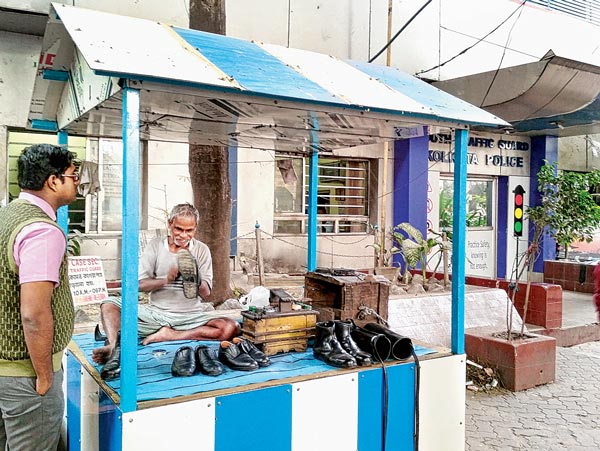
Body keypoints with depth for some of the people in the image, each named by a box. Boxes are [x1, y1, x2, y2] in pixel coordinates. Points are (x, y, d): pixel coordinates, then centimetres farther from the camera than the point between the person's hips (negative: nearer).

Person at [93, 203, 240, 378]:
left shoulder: (201, 250, 4)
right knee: (109, 305, -14)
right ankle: (115, 346, -42)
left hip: (191, 316, -1)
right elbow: (140, 284, -1)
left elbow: (205, 293, 1)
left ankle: (167, 336, -26)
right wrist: (166, 280, -19)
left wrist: (196, 278, -21)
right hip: (155, 313, 1)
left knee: (231, 328, -26)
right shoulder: (155, 246, 5)